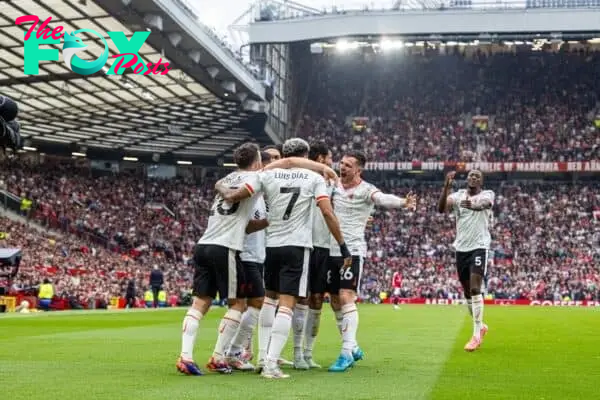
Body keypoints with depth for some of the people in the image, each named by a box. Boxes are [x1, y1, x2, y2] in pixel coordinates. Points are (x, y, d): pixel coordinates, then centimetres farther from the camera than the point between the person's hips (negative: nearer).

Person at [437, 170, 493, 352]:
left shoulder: (487, 194, -2)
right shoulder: (458, 195, 5)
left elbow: (483, 204, -28)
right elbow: (441, 208, -14)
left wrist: (473, 205, -51)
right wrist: (446, 187, -28)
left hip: (479, 247, -4)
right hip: (461, 248, 4)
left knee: (475, 289, -16)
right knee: (467, 292, 13)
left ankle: (476, 335, -12)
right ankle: (480, 326, 33)